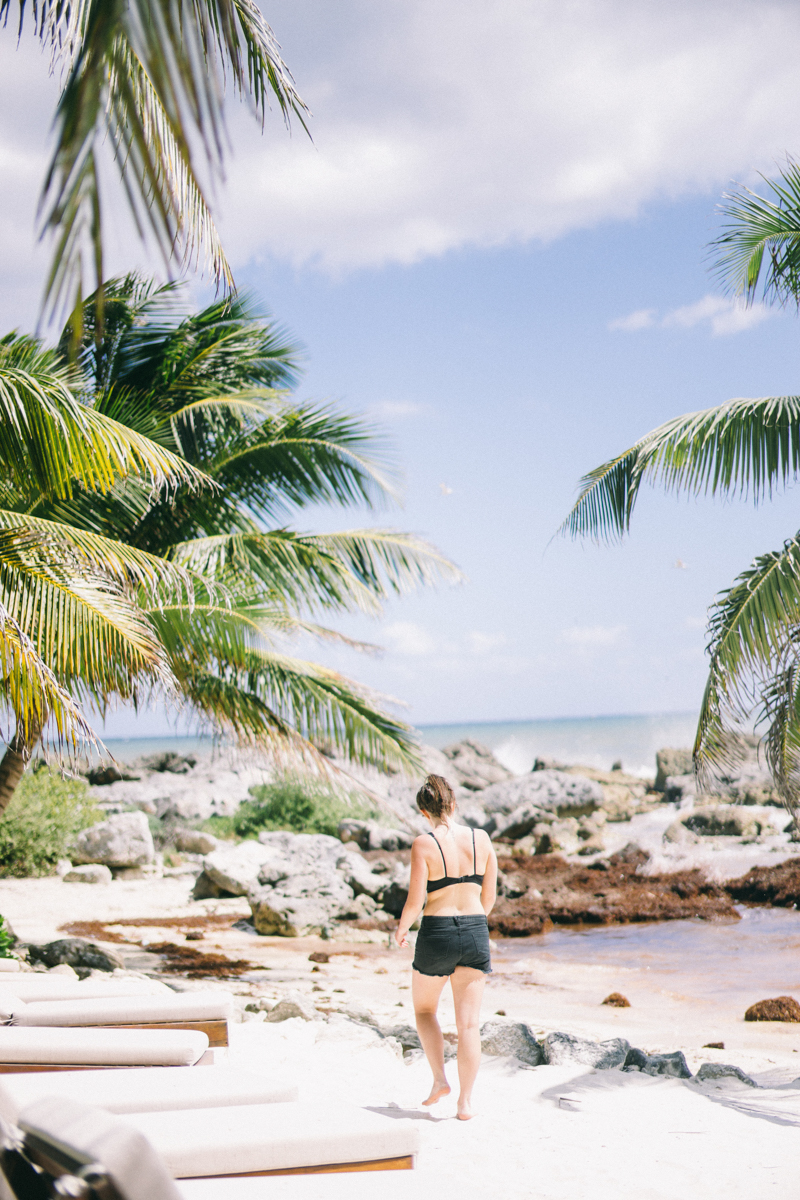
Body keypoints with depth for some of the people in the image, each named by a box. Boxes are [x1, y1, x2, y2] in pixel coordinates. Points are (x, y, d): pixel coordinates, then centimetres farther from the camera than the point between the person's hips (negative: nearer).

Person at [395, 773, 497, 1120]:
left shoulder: (424, 844, -11)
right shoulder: (482, 839, 0)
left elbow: (415, 901, -13)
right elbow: (490, 896, 7)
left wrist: (401, 928, 7)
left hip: (436, 934, -3)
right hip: (475, 934, 3)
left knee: (424, 1009, 22)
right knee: (468, 1022, 6)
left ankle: (440, 1079, 12)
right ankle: (465, 1102, 7)